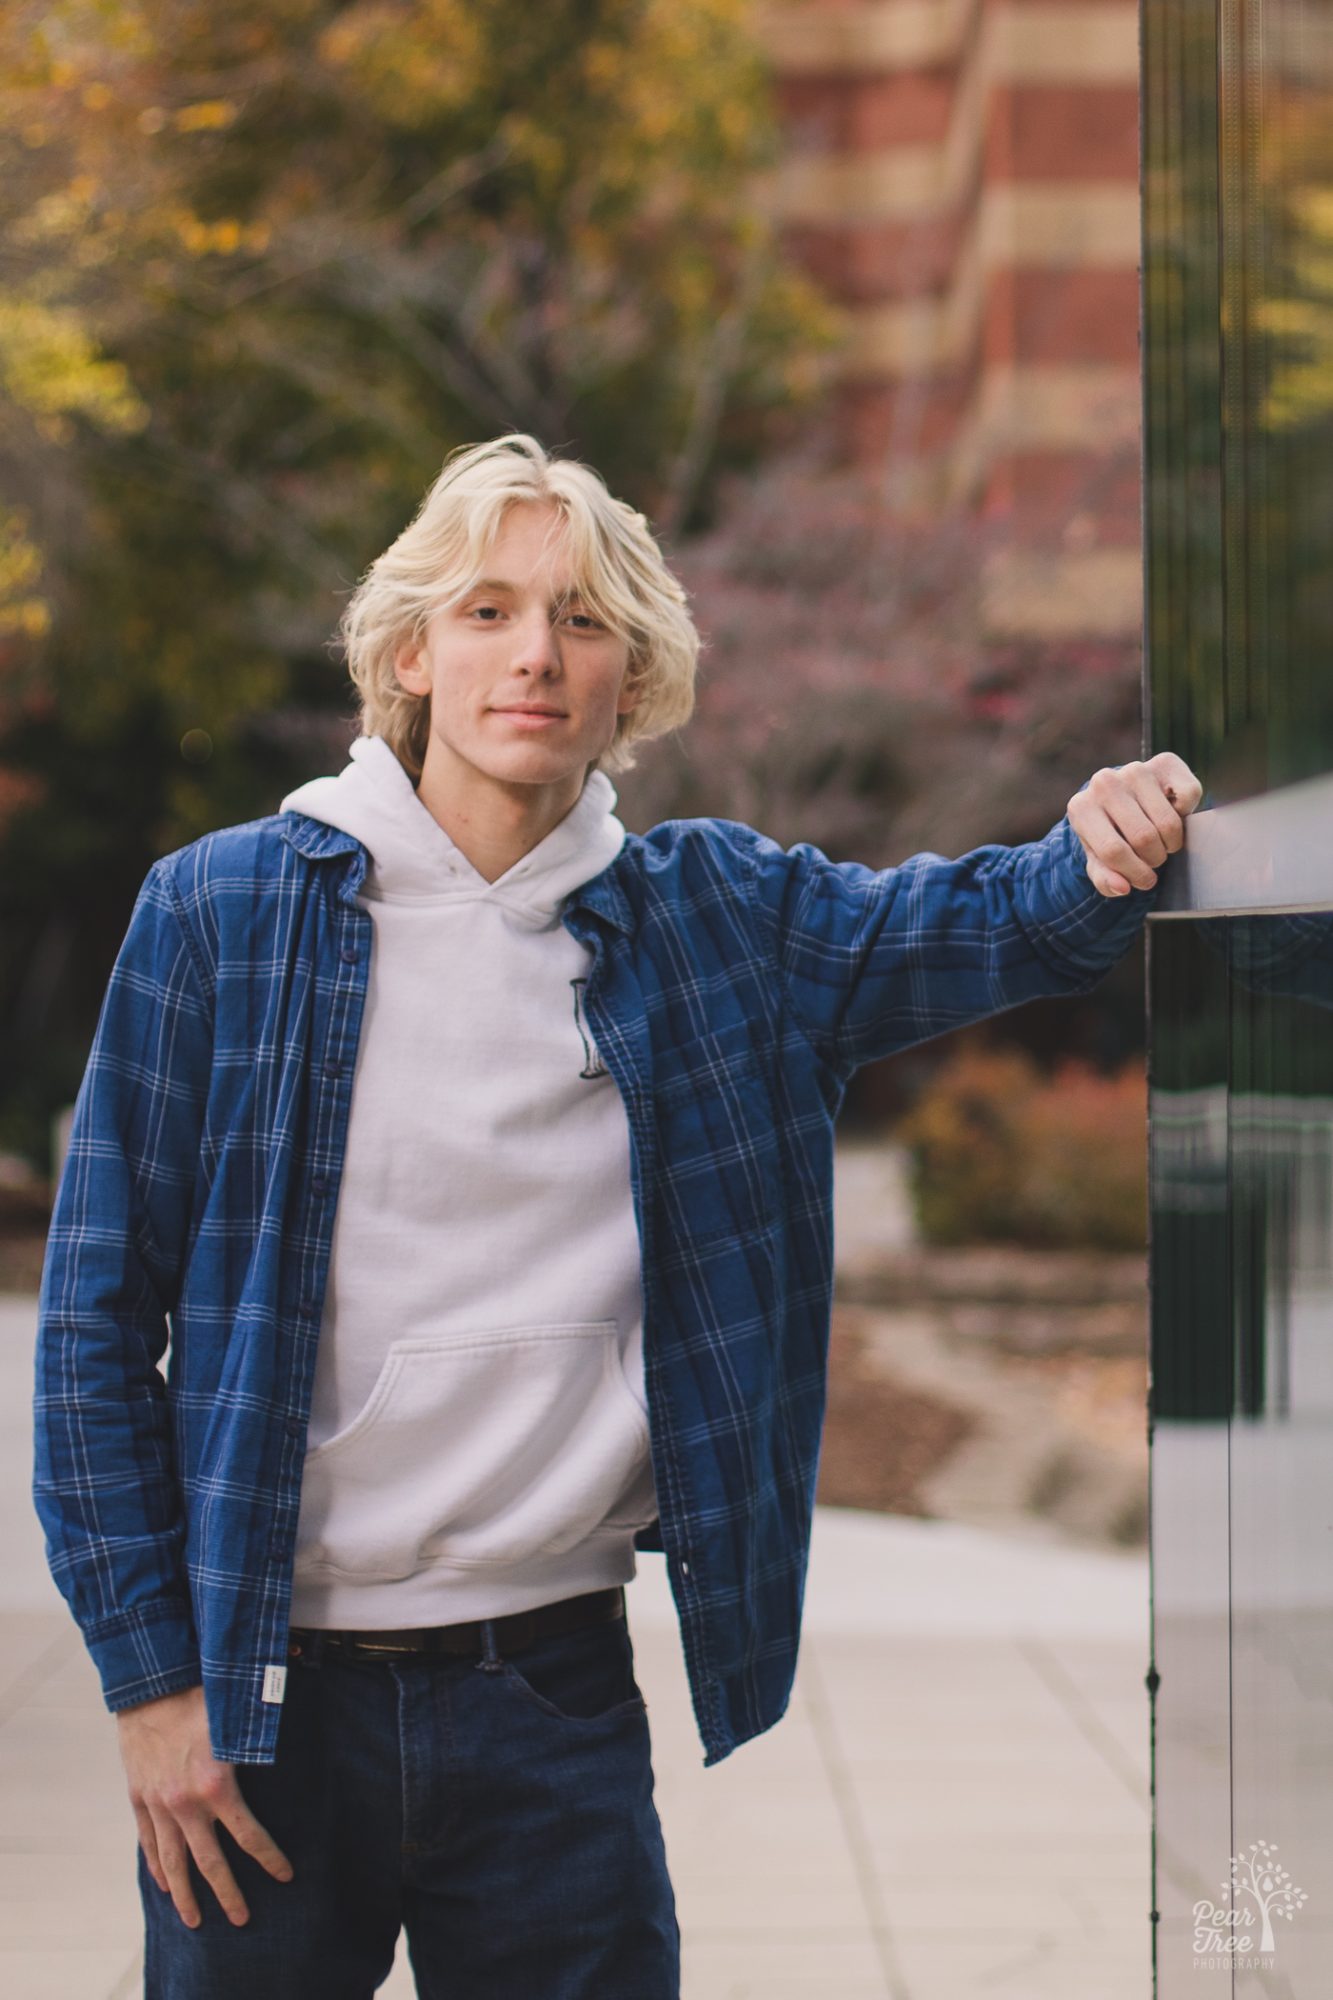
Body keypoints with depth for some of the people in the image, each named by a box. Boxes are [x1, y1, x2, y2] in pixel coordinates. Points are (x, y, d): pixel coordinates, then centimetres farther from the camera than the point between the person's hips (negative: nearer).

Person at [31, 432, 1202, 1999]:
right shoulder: (222, 911, -3)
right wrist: (148, 1672, -5)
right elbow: (99, 1310, -1)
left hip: (558, 1692, 2)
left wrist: (1098, 856, -27)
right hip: (268, 1694, -1)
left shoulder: (712, 918, 4)